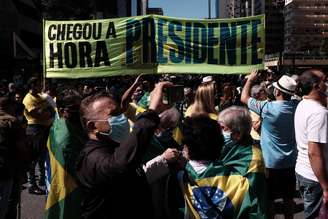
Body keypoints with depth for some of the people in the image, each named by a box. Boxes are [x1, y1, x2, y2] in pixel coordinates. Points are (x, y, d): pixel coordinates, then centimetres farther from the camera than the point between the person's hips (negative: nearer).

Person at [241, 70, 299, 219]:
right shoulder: (297, 106, -9)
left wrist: (250, 79, 5)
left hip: (271, 162, -5)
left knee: (269, 198, 10)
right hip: (291, 162, 5)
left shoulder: (267, 108, -21)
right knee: (288, 198, 19)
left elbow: (244, 98, -7)